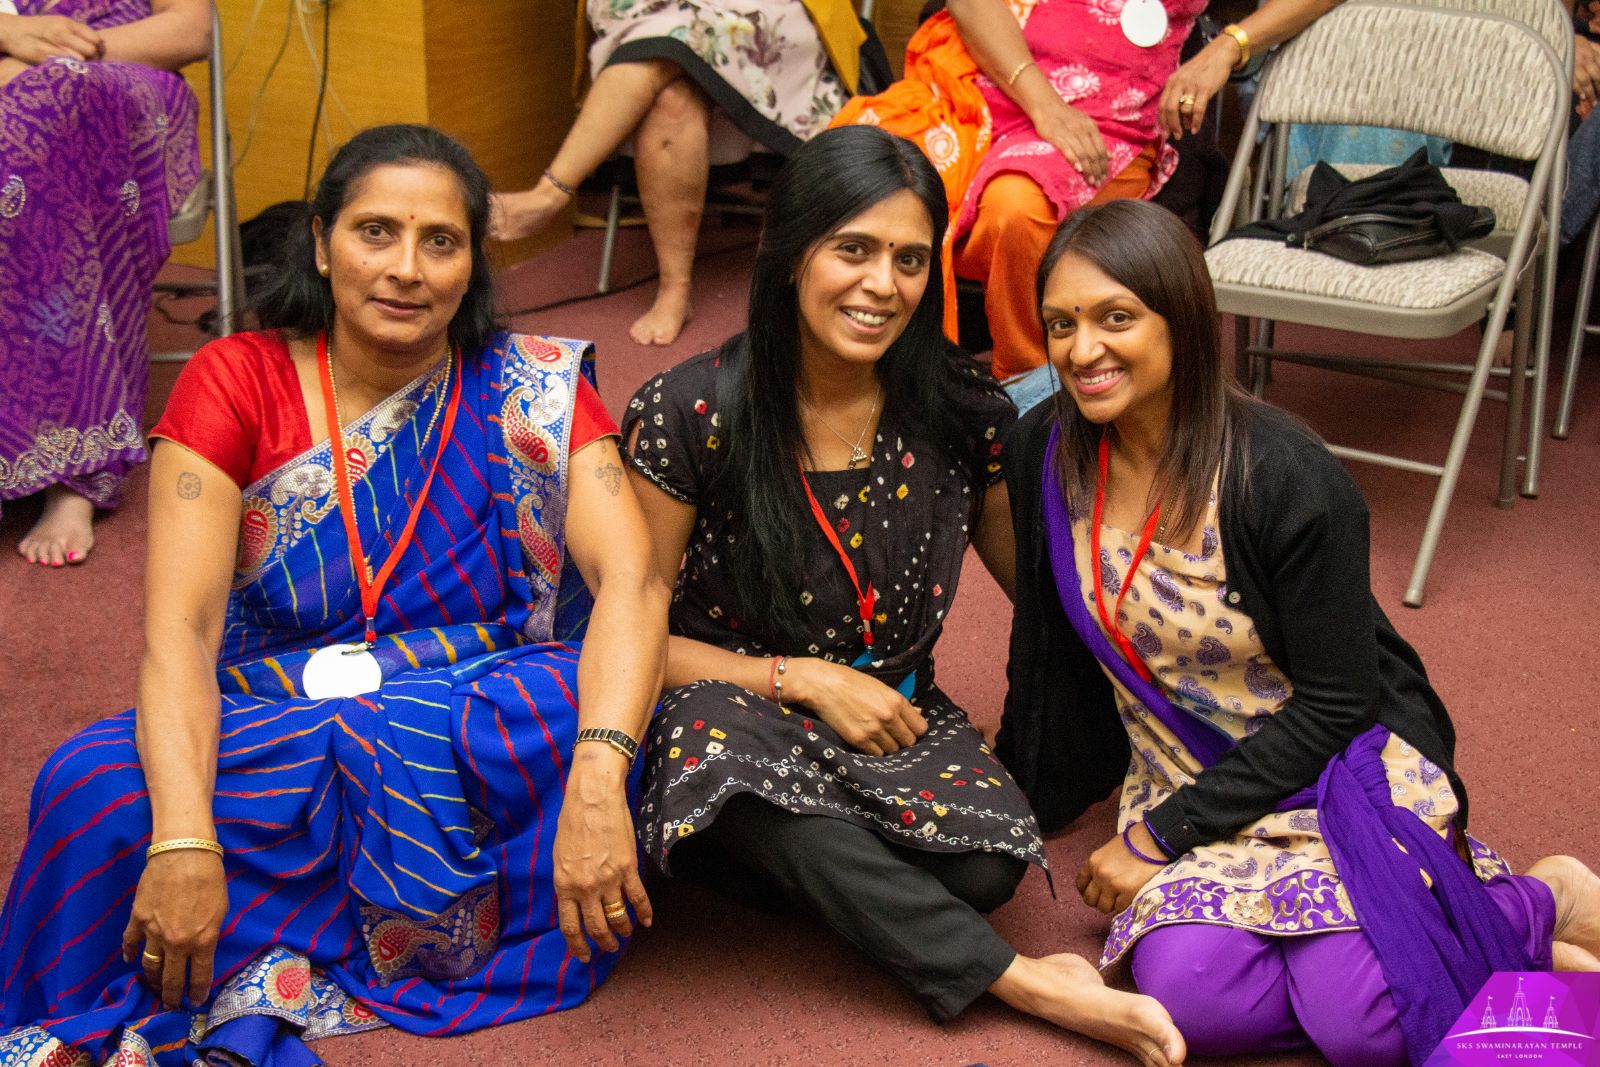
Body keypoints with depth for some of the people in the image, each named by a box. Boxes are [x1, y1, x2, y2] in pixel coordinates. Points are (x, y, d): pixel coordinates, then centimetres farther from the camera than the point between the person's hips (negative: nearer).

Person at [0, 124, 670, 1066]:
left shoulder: (537, 391, -1)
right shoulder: (234, 382, -2)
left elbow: (631, 581, -16)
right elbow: (180, 626, -13)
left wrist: (596, 780, -35)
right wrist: (186, 840, -29)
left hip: (485, 734, 1)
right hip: (262, 749, -1)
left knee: (582, 718, -33)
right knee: (96, 790, -30)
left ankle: (269, 980, -20)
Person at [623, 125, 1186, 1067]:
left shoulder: (964, 413, -3)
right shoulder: (689, 415, -11)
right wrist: (803, 679, -16)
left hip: (896, 719, 1)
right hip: (732, 717, -1)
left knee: (988, 859, -32)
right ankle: (1026, 983, -28)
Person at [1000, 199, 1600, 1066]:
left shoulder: (1288, 479, -21)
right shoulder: (1044, 452, -6)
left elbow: (1333, 707, -16)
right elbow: (1043, 633, 9)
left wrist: (1159, 837, -15)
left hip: (1345, 759, -4)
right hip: (1183, 768, 5)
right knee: (1189, 995, -23)